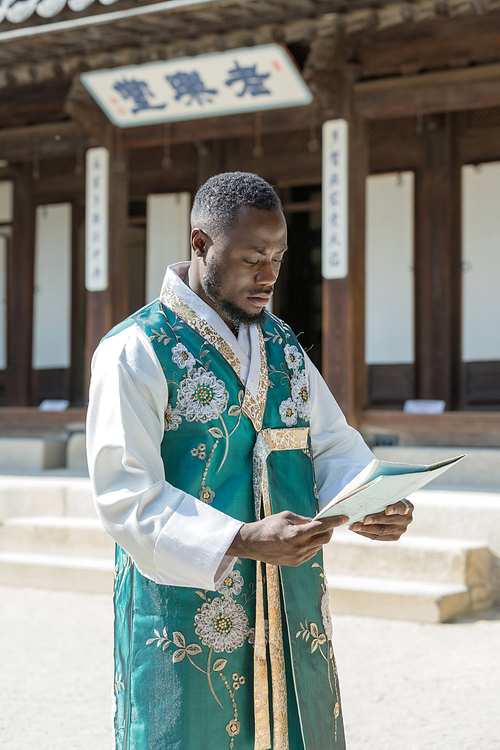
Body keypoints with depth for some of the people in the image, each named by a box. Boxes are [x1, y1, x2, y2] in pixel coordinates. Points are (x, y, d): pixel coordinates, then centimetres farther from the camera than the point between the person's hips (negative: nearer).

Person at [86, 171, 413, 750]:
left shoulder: (281, 345, 12)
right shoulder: (134, 351, -9)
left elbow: (332, 446, 12)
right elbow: (127, 496, -16)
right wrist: (241, 542, -28)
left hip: (290, 618, 6)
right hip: (186, 613, -6)